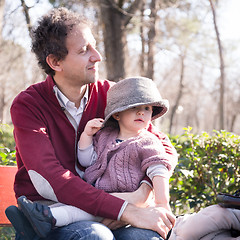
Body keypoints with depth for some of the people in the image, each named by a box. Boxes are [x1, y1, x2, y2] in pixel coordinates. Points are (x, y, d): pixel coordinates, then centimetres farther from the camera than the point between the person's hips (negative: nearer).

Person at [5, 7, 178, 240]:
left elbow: (164, 147, 5)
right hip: (46, 214, -3)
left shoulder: (109, 96, 5)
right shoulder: (27, 105, -8)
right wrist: (128, 212, -31)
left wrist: (141, 193, -18)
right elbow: (48, 182, -22)